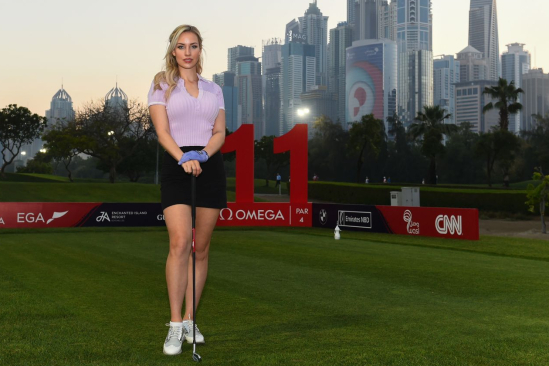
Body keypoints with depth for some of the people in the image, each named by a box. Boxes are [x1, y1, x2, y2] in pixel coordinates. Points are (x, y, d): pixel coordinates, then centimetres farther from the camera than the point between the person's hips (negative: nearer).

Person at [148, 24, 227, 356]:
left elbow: (220, 132, 5)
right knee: (180, 242, -16)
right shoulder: (162, 85, 5)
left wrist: (202, 154, -15)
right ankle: (176, 326, -12)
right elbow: (163, 131, -6)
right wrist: (183, 158, -23)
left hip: (210, 165, 3)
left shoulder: (214, 89, 14)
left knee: (201, 247, 3)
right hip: (176, 167, -3)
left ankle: (190, 320, 11)